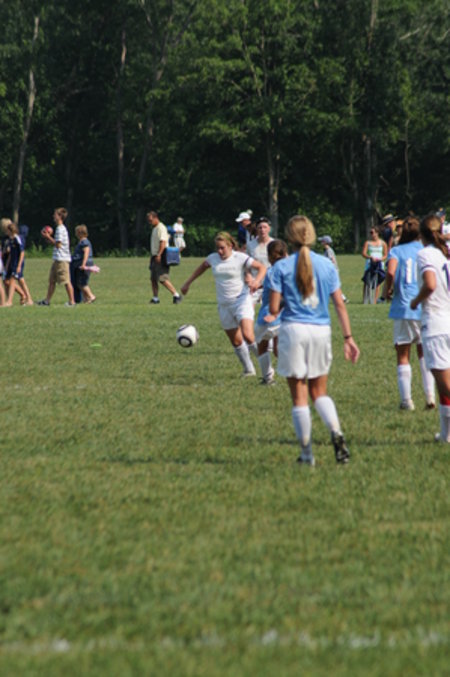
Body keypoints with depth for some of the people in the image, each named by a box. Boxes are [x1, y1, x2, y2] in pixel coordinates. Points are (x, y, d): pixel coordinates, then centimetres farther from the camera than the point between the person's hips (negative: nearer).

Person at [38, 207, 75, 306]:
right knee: (52, 280, 13)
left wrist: (48, 237, -10)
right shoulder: (60, 228, 17)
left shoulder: (60, 229, -14)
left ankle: (72, 301, -5)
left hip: (62, 258, -11)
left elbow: (58, 244, -19)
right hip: (57, 258, 11)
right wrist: (48, 238, 13)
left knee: (66, 281, -7)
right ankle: (47, 300, 19)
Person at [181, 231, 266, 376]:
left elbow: (261, 267, -11)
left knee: (248, 336, -22)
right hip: (224, 304, 5)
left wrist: (257, 281, -30)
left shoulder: (240, 258, -11)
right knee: (236, 341, 7)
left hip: (241, 300, -5)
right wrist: (188, 283, 26)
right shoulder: (213, 258, 4)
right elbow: (202, 267, 25)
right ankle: (248, 370, 21)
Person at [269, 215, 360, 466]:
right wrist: (349, 337, 6)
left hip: (293, 330, -3)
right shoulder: (327, 265, 4)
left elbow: (274, 308, -6)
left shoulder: (282, 267, -4)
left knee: (299, 396, 5)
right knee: (320, 392, 17)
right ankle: (336, 432, -9)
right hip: (321, 331, 3)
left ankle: (307, 453, 7)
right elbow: (340, 304, 3)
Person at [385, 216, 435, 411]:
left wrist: (388, 290, 0)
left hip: (404, 307, -2)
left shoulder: (396, 251, 2)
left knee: (403, 356, 7)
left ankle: (406, 400, 3)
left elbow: (391, 272, -17)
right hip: (427, 310, 2)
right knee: (424, 352, 15)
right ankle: (430, 394, 3)